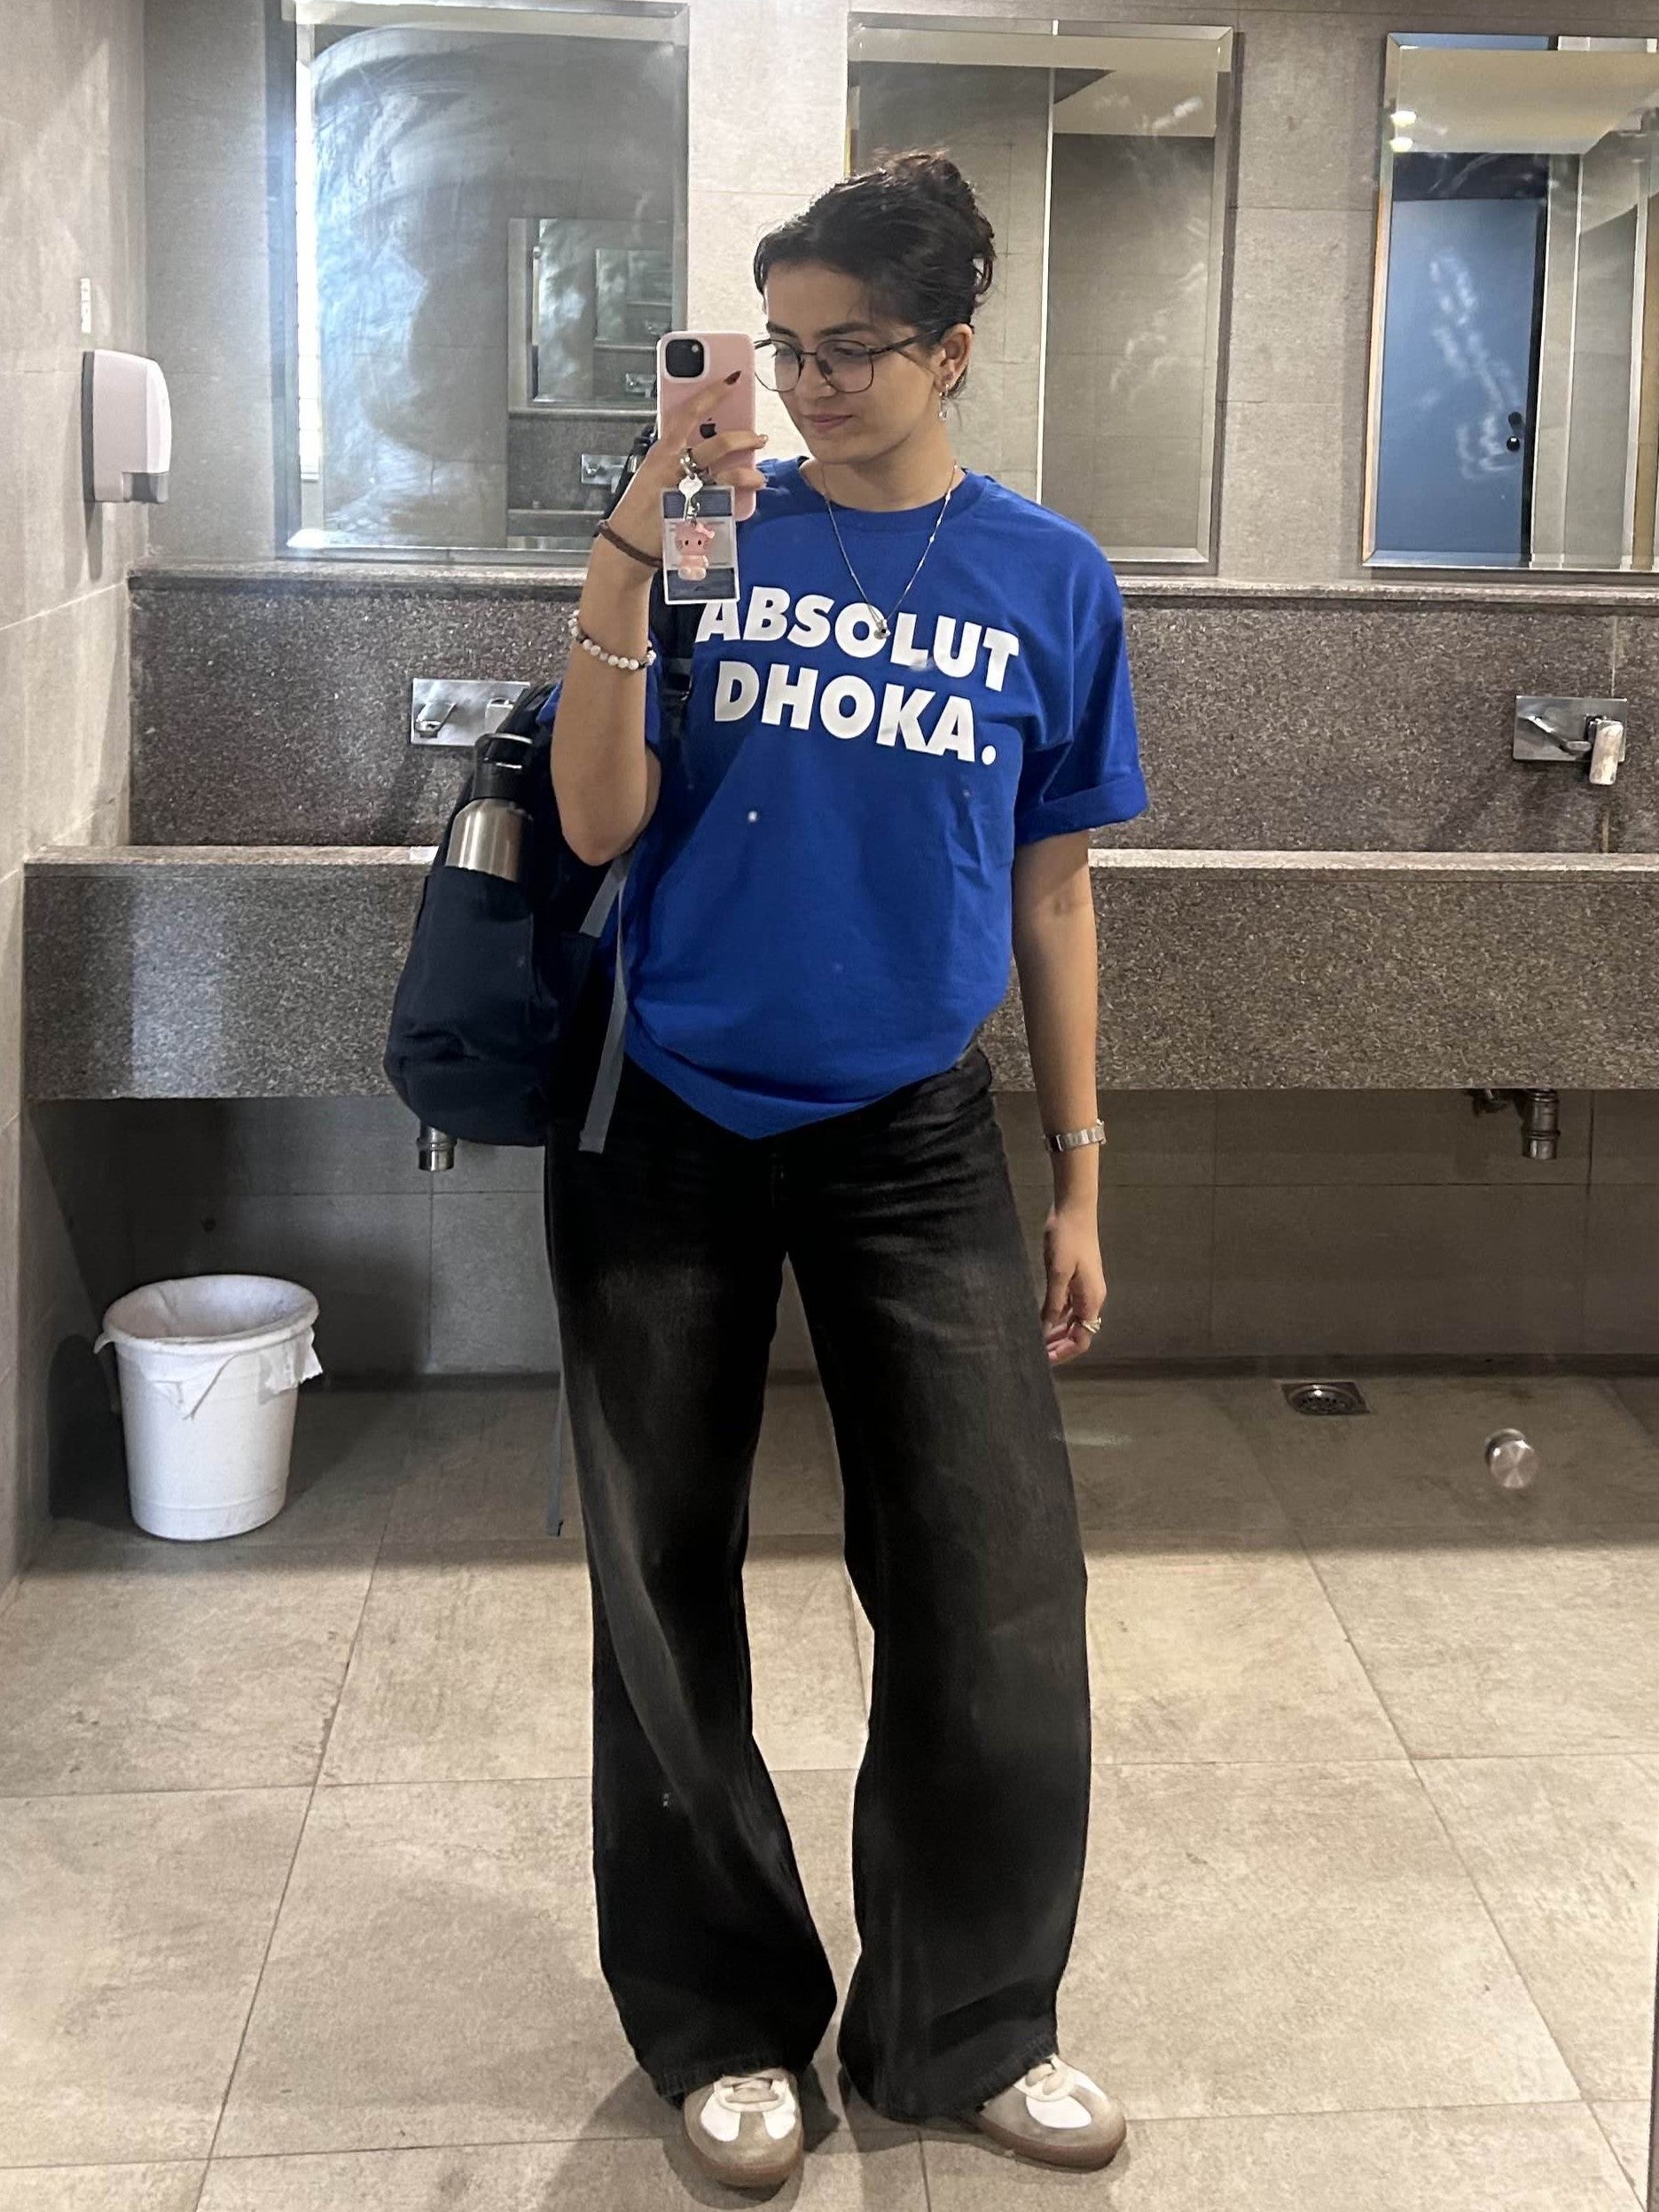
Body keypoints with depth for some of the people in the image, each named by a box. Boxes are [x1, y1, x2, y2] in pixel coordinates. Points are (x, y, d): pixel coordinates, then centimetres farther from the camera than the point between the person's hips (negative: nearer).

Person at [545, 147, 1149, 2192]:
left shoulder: (1046, 578, 1)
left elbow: (1050, 889, 5)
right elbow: (600, 828, -9)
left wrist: (1078, 1183, 5)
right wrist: (624, 563, -20)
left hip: (912, 1139, 0)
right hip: (664, 1127, 0)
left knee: (996, 1604, 2)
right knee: (667, 1600, 9)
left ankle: (964, 2029, 25)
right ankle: (722, 2023, 30)